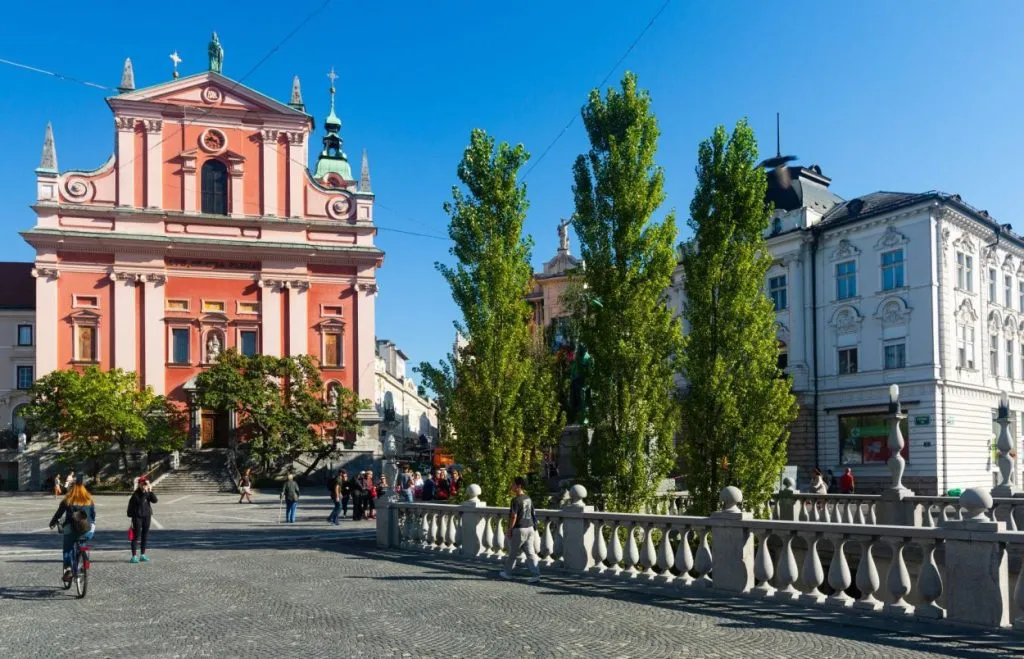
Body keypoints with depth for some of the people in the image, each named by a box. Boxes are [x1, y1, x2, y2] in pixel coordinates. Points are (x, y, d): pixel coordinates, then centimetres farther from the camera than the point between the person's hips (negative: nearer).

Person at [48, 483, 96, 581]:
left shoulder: (67, 502, 5)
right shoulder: (89, 501, 10)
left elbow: (58, 513, 11)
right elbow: (93, 516, 16)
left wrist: (52, 523, 27)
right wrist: (92, 525, 32)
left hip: (71, 530, -2)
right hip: (88, 530, 2)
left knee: (68, 549, 13)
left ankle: (68, 569, -1)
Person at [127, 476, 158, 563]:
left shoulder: (148, 493, 5)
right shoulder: (136, 494, -9)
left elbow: (154, 500, -8)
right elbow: (139, 502, -22)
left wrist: (151, 491, -16)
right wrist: (144, 493, -24)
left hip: (147, 516, 5)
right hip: (137, 516, -5)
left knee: (145, 536, 10)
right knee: (136, 536, -6)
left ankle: (143, 555, 19)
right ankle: (134, 556, -4)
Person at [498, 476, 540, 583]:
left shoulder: (516, 500, -16)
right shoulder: (528, 498, 9)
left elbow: (514, 516, -18)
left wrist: (509, 530, -10)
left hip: (519, 529, -7)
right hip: (530, 527, 7)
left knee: (513, 553, 8)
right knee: (530, 552, 5)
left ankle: (507, 572, 22)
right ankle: (536, 574, -1)